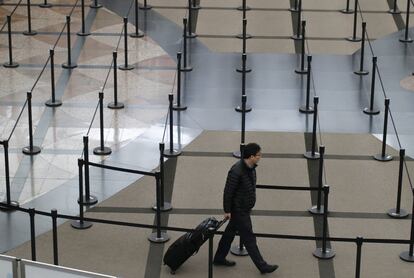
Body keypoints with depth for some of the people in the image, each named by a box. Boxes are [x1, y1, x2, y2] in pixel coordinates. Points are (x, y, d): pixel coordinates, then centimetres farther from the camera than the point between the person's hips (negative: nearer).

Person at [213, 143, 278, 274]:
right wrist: (227, 211, -16)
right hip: (238, 210, -9)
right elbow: (228, 192, -22)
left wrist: (250, 205, 21)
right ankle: (262, 266, 8)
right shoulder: (236, 171, -29)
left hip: (245, 208, 9)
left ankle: (219, 258, 34)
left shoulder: (251, 167, 0)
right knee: (248, 238, 0)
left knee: (230, 232, 20)